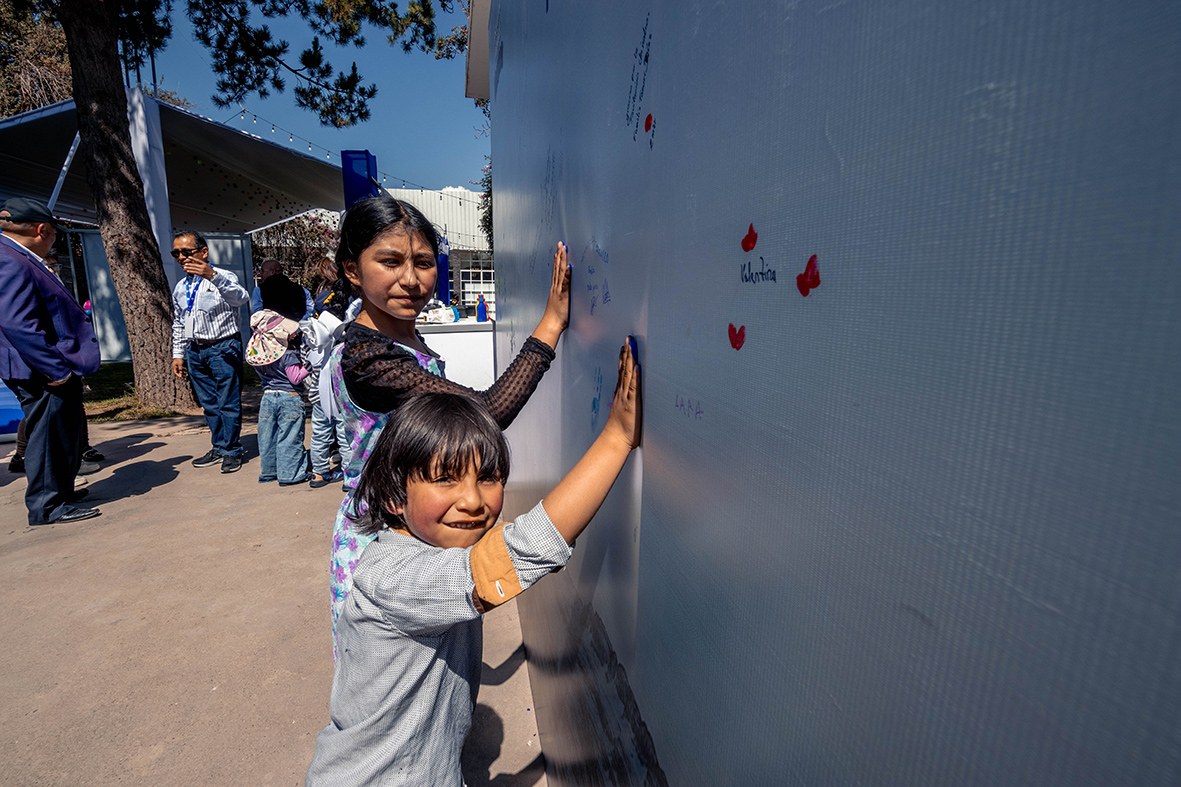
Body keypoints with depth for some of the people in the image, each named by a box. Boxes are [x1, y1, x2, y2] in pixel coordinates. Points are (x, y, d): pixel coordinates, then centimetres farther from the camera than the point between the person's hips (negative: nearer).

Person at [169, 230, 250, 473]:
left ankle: (231, 451, 8)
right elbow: (178, 323, 20)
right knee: (209, 403, 13)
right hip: (195, 351, 7)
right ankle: (218, 448, 24)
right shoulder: (180, 288, 13)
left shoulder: (223, 278, -7)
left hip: (223, 347, -7)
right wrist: (178, 353, 16)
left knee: (228, 402, -3)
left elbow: (241, 297, -30)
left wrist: (212, 275, -43)